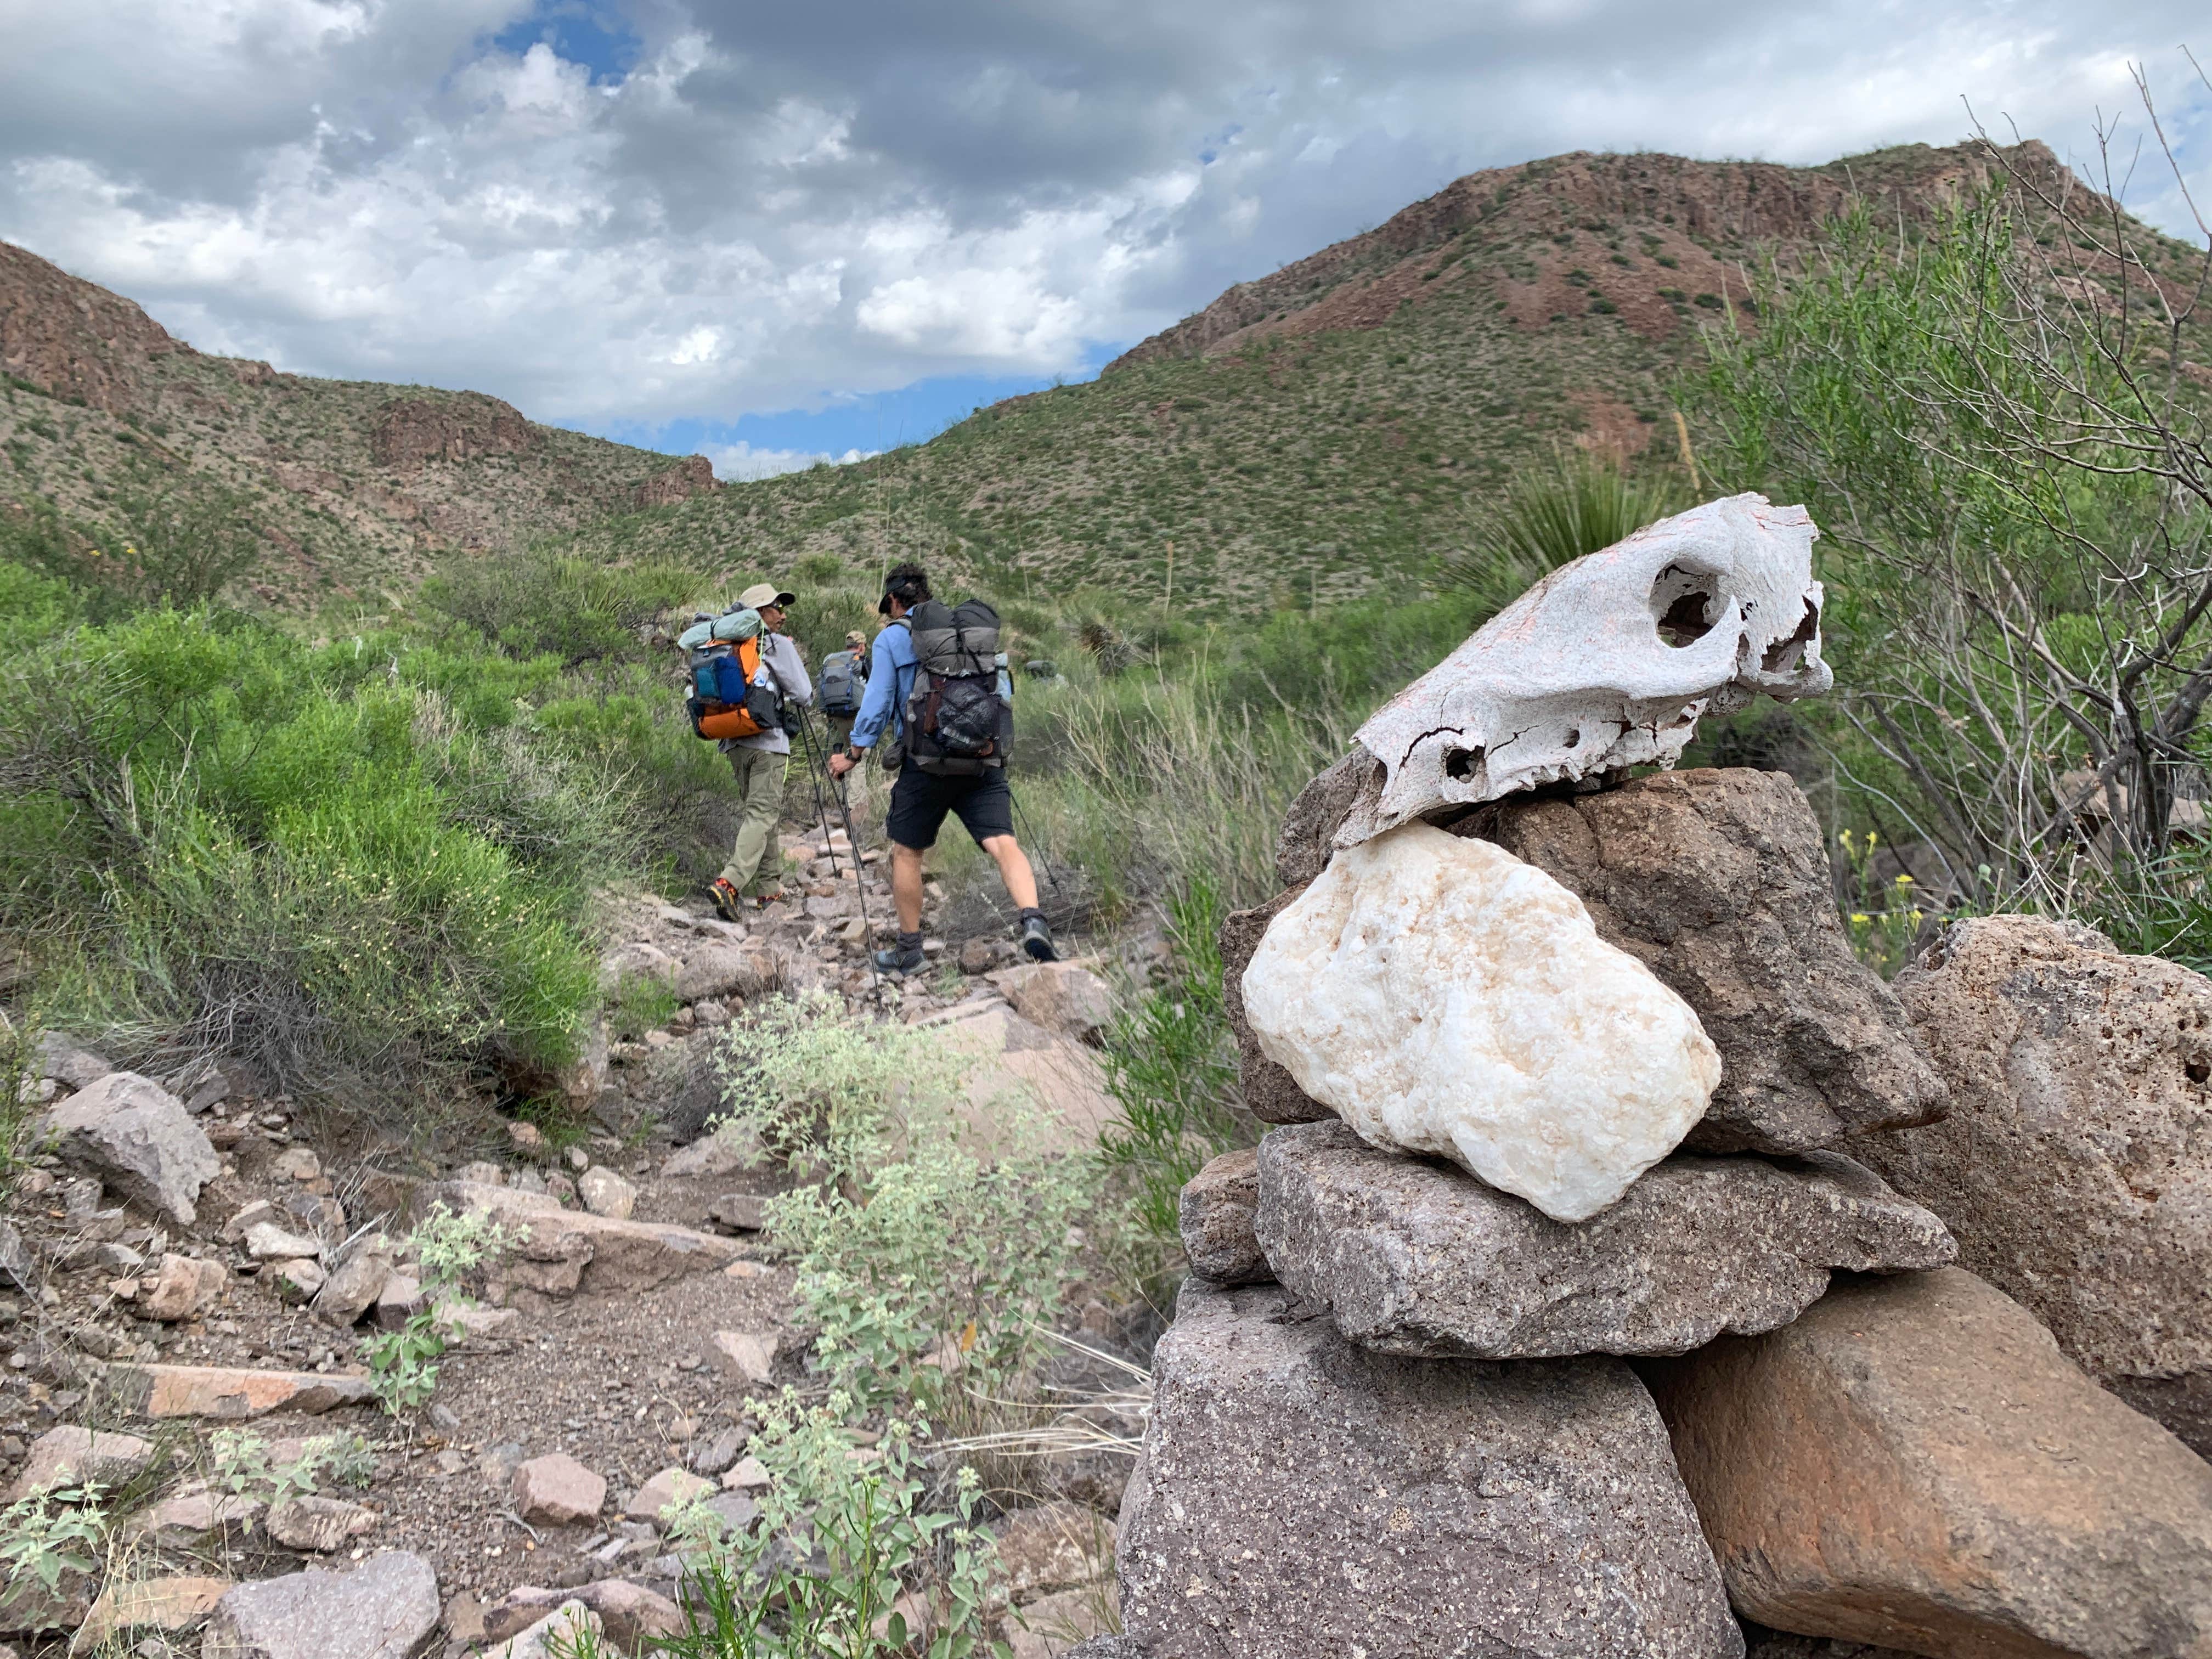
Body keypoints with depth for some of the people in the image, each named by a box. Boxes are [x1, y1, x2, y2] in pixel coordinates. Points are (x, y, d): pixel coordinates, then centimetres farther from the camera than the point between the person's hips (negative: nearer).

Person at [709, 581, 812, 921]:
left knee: (756, 810, 16)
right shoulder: (778, 644, -5)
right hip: (768, 742, -7)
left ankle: (769, 885, 19)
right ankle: (730, 883, -25)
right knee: (762, 813, -10)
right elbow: (803, 695, -6)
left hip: (734, 742, 7)